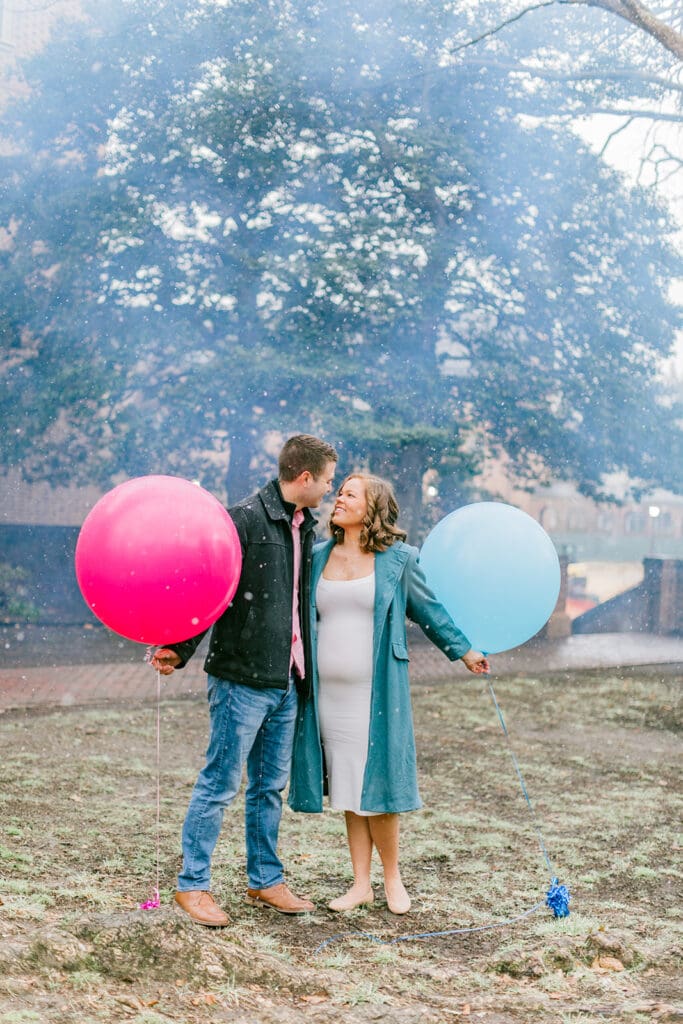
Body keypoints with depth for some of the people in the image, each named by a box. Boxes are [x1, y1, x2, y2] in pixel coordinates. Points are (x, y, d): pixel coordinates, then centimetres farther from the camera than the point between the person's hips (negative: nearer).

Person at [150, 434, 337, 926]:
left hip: (285, 683, 8)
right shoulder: (246, 518, -13)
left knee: (271, 786, 15)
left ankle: (266, 881, 26)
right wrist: (179, 650, -20)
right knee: (220, 784, -1)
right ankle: (193, 885, 11)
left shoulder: (306, 527, 12)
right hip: (242, 679, -8)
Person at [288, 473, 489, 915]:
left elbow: (429, 609, 8)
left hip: (376, 692, -4)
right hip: (329, 692, 4)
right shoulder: (319, 557, 9)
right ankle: (361, 883, 17)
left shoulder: (398, 558, -1)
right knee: (346, 788, 8)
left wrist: (464, 651, 10)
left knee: (375, 785, -2)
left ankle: (393, 879, 16)